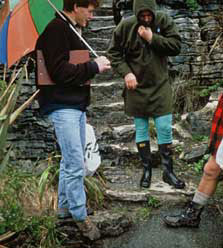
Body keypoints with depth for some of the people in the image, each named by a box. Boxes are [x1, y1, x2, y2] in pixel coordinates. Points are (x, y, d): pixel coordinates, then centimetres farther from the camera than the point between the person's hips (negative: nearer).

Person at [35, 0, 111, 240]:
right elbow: (58, 71, -21)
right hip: (62, 106, -10)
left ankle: (64, 206, 28)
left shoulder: (72, 30, 17)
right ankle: (80, 216, 4)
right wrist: (94, 66, -16)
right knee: (75, 164, -8)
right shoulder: (56, 29, -14)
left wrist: (95, 65, 6)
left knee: (70, 160, 16)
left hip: (77, 104, 10)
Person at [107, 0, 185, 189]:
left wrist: (152, 38, -21)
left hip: (160, 85, 0)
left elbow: (176, 47, -11)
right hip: (137, 86, 0)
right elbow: (113, 53, -1)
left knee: (165, 128, 1)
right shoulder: (126, 26, -8)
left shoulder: (164, 21, -7)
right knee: (141, 129, 9)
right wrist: (126, 72, -13)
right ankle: (146, 169, 24)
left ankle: (168, 171, 15)